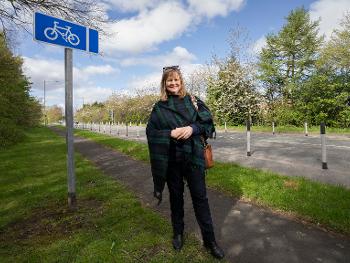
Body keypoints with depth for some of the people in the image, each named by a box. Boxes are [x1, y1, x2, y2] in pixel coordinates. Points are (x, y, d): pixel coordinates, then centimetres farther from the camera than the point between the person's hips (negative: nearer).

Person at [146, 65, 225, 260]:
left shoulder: (192, 101, 4)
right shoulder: (159, 107, 3)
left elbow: (208, 122, 3)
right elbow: (151, 132, -2)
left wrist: (192, 128, -15)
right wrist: (171, 133, -17)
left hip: (193, 156, 0)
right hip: (171, 158, 0)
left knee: (200, 197, 6)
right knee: (176, 196, 15)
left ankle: (210, 240, 23)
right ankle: (178, 233, 37)